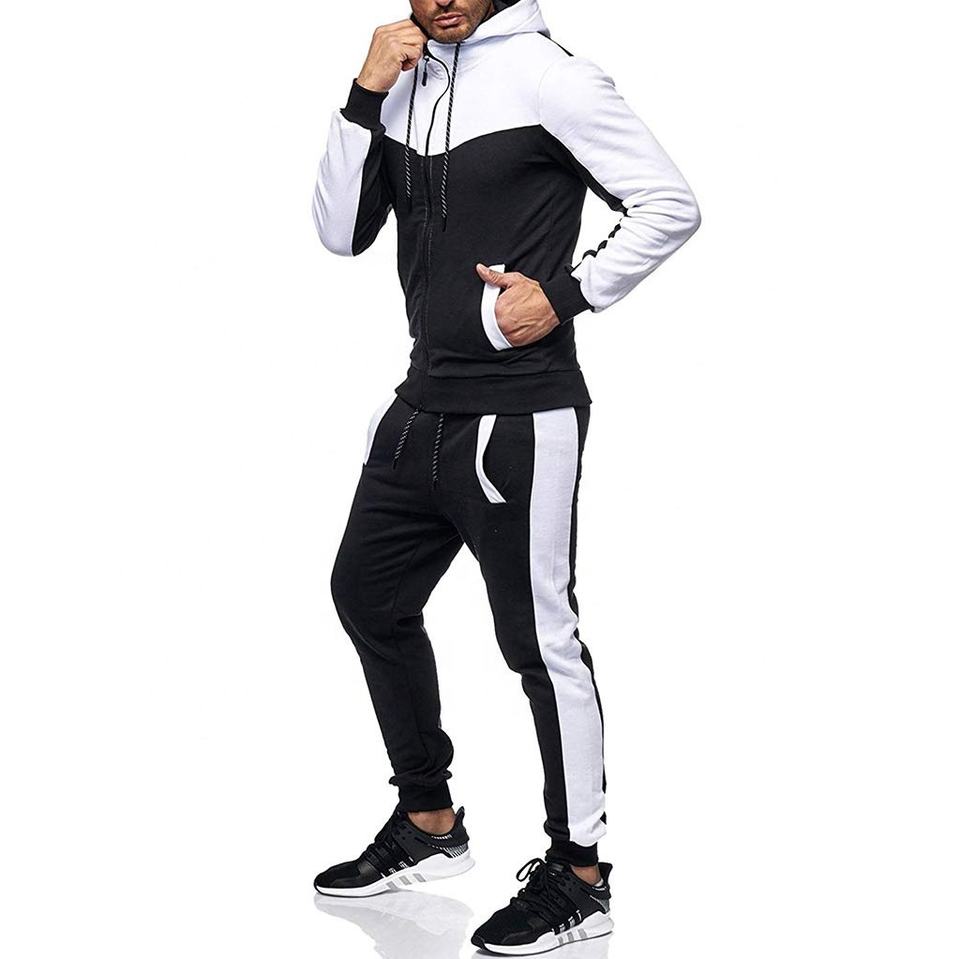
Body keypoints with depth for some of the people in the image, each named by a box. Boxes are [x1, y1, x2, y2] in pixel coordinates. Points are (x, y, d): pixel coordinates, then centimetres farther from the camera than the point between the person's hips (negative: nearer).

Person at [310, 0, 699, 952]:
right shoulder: (404, 84, 10)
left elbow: (670, 205, -11)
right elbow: (341, 233, 5)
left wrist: (566, 292, -17)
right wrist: (364, 98, -5)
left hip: (519, 417, -8)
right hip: (424, 406, 8)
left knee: (538, 637, -2)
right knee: (368, 593, 17)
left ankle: (578, 875, 10)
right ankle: (429, 824, 33)